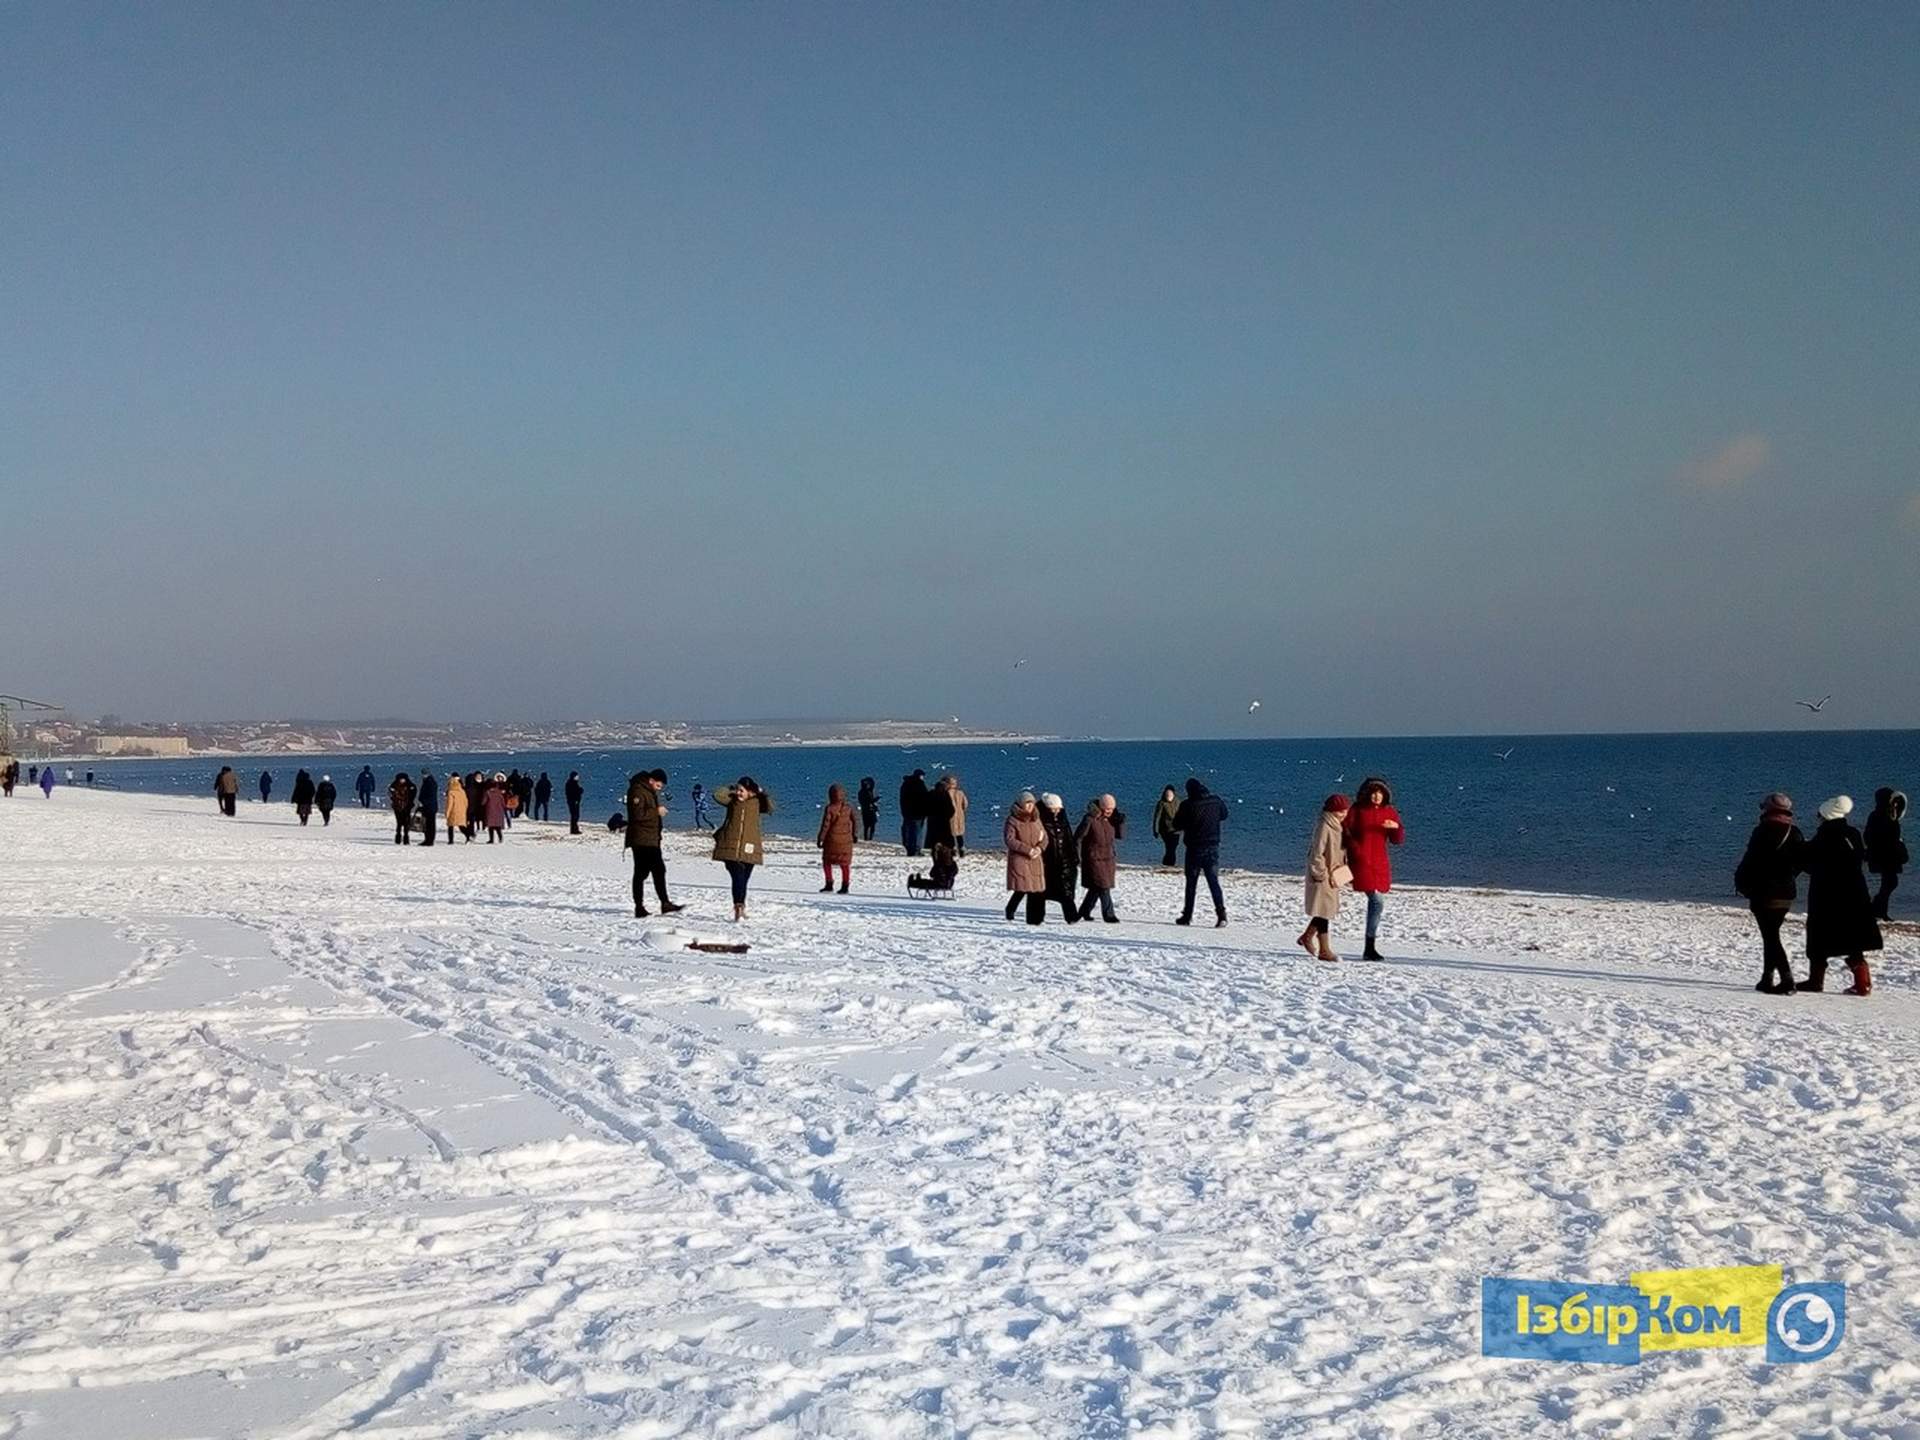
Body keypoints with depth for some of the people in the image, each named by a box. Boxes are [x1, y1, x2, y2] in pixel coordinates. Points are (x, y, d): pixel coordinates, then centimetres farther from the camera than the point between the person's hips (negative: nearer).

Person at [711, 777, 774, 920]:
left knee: (743, 880, 2)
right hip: (730, 847, 0)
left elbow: (770, 807, -8)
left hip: (748, 848, 0)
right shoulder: (732, 800, 8)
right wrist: (731, 789, 1)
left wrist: (762, 793, -7)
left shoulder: (757, 802, 5)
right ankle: (739, 908, -12)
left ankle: (740, 908, 10)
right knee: (738, 877, -8)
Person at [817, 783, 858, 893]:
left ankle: (829, 884, 7)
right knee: (845, 864, 11)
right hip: (846, 840, 3)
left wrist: (820, 839, -4)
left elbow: (825, 825, -12)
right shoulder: (848, 808, -1)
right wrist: (854, 834, 23)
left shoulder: (829, 809, -13)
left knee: (827, 862, 13)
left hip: (832, 840, -3)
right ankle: (845, 886, 8)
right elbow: (855, 823, 8)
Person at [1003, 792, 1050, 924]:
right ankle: (1010, 910, 13)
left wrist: (1040, 848, -8)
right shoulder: (1013, 820, -5)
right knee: (1022, 889, -9)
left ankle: (1035, 918, 4)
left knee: (1037, 890, -1)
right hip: (1019, 859, -5)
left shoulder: (1036, 819, 12)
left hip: (1036, 860, 5)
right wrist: (1027, 849, -17)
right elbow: (1009, 839, -12)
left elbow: (1044, 837, 14)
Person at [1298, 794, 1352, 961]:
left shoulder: (1338, 827, 10)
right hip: (1322, 878, -9)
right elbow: (1317, 854, -20)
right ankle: (1324, 950, 1)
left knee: (1325, 910, 14)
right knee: (1323, 911, -4)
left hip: (1332, 876, 9)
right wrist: (1323, 875, -18)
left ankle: (1307, 937, 29)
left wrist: (1341, 873, 13)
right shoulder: (1324, 827, -18)